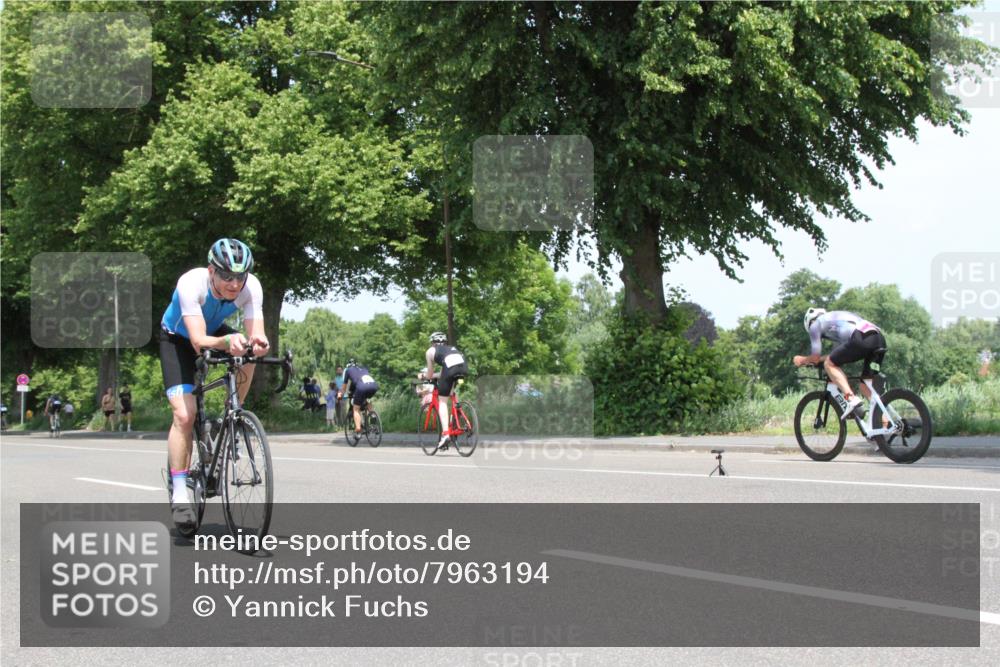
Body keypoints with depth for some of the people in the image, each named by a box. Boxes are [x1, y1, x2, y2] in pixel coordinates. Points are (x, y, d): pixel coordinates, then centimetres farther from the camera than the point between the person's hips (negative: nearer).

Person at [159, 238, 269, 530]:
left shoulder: (251, 287, -29)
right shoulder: (191, 283, -38)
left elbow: (256, 332, -34)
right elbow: (199, 341, -46)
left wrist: (258, 342, -58)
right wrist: (227, 341, -66)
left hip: (214, 331, 4)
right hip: (178, 338, -4)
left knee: (248, 355, -29)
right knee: (185, 414, -18)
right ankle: (179, 494, -10)